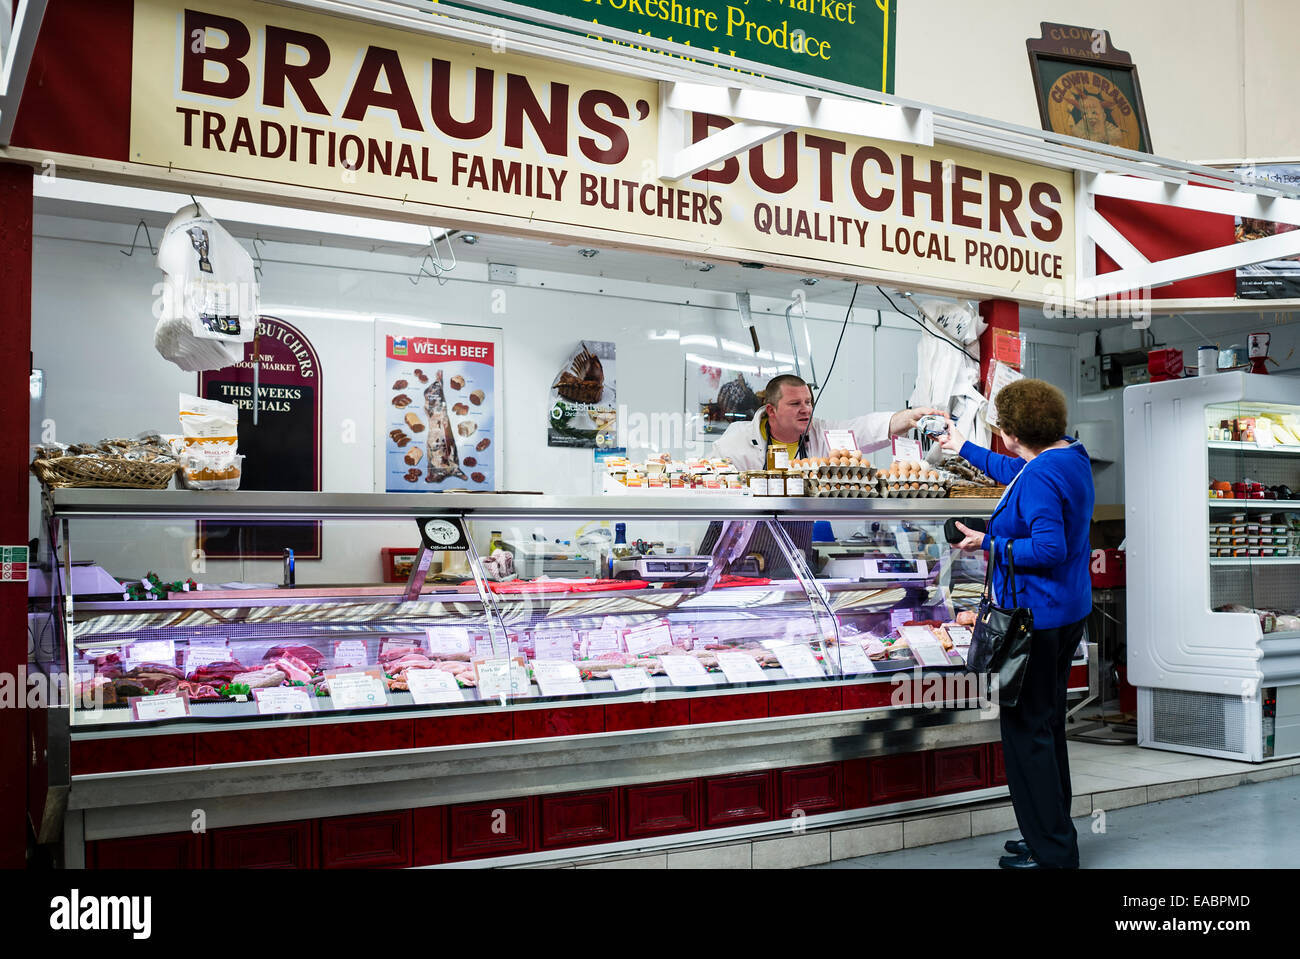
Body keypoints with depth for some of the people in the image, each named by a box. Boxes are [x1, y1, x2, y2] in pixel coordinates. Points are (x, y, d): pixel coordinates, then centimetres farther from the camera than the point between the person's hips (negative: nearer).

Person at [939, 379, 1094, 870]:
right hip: (1070, 612, 11)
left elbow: (1050, 548, -29)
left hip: (1037, 618, -11)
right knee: (1047, 723, 19)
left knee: (1026, 729, -2)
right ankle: (1054, 837, 31)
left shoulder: (1039, 476, -23)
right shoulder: (1070, 453, 9)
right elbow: (1014, 470, 27)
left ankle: (1051, 852, 6)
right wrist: (963, 448, 38)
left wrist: (991, 544, -16)